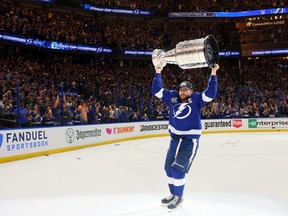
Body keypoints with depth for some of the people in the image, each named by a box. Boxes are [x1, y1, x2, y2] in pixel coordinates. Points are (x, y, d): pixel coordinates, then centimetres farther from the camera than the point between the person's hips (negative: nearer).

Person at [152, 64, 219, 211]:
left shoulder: (196, 99, -8)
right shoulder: (173, 97, 3)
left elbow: (210, 94, -21)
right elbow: (157, 90, 7)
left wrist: (213, 74, -25)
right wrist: (158, 73, 0)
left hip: (190, 141, -6)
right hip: (175, 139, 6)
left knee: (177, 170, -9)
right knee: (168, 168, 12)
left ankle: (179, 197, 12)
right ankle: (173, 194, 32)